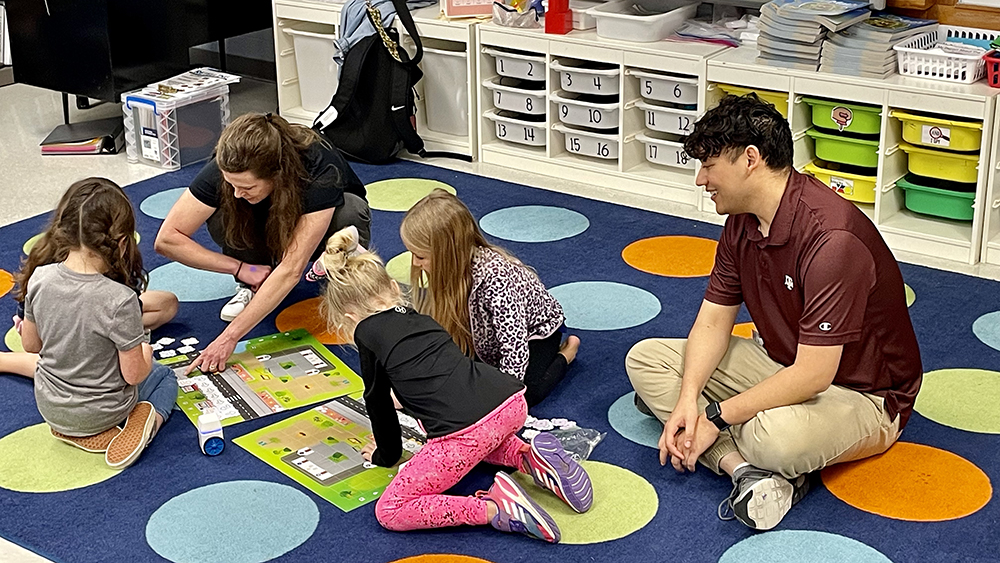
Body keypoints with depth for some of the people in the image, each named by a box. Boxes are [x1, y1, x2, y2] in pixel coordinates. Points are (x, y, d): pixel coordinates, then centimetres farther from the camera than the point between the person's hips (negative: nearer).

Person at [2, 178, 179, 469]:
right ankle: (149, 420, -4)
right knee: (164, 377, 26)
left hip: (49, 408, 4)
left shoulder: (39, 278, -17)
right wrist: (145, 349, 0)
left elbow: (31, 344, -1)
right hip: (102, 411, -3)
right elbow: (133, 374, -22)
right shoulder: (119, 300, -31)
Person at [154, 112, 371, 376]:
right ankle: (252, 285, -5)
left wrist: (229, 337, -46)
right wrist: (242, 269, -29)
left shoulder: (320, 169, -40)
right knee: (222, 215, -31)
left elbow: (291, 269, -43)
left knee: (351, 211, -37)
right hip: (268, 230, 2)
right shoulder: (226, 168, -31)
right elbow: (167, 239, -26)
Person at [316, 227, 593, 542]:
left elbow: (378, 400, 19)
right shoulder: (419, 318, 29)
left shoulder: (367, 331, 10)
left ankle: (495, 510, -11)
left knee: (389, 512, 5)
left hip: (466, 431, -7)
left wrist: (387, 454, 37)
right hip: (513, 401, 8)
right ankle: (530, 459, 13)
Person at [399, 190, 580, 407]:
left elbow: (515, 350, -42)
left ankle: (565, 353, 5)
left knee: (522, 395, -22)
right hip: (490, 332, 6)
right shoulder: (451, 268, -21)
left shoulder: (495, 278, -43)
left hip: (535, 330, -6)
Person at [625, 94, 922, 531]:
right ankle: (745, 470, -21)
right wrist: (687, 399, -16)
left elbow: (812, 375, -31)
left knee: (776, 435, -43)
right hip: (781, 365, 9)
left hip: (861, 394, -9)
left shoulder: (831, 237, -31)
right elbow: (714, 320, 2)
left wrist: (716, 417, -23)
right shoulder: (742, 223, -2)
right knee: (645, 359, -3)